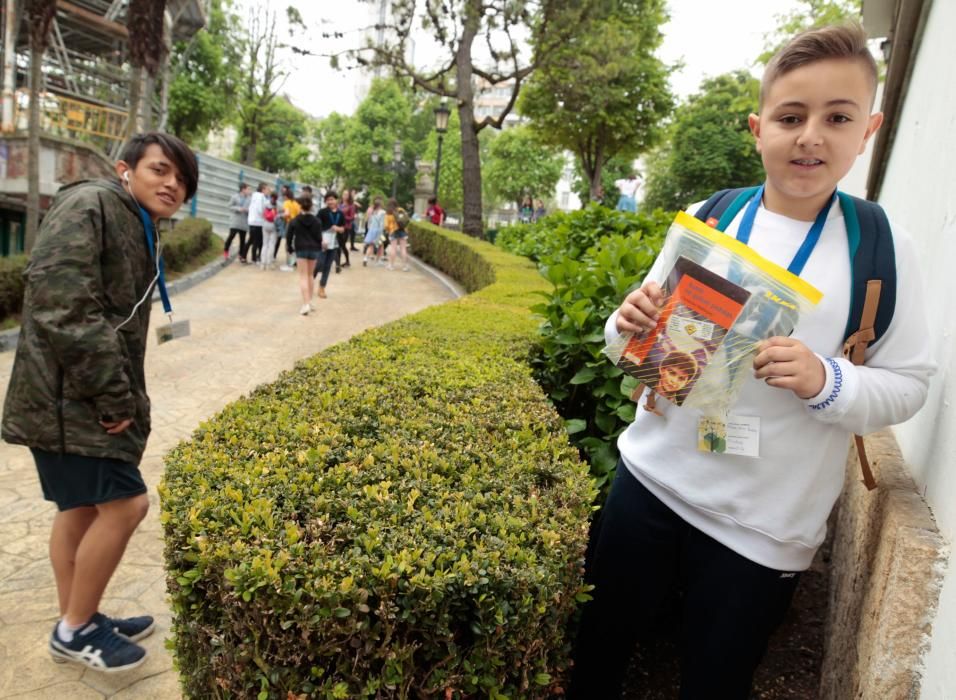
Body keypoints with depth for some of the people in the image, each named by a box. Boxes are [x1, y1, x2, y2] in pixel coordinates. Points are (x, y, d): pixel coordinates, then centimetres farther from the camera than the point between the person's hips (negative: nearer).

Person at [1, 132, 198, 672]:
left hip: (90, 397, 10)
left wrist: (126, 398, 13)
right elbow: (61, 306, -25)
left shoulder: (141, 229, 16)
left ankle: (78, 623, 33)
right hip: (68, 396, -10)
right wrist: (113, 397, -22)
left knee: (83, 507, 17)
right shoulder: (89, 206, -14)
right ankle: (75, 629, 13)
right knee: (126, 504, -7)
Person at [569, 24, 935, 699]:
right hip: (652, 479, 2)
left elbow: (908, 384, -3)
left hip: (765, 526, -1)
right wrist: (629, 325, -15)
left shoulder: (883, 249, -6)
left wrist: (827, 382, -22)